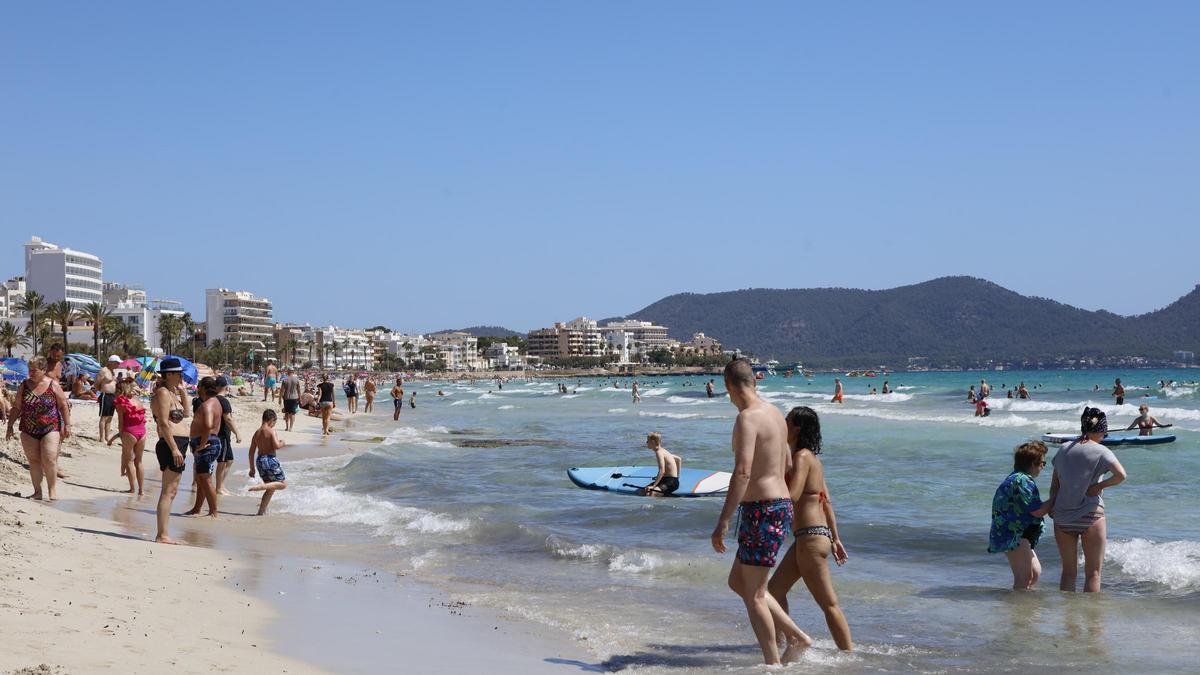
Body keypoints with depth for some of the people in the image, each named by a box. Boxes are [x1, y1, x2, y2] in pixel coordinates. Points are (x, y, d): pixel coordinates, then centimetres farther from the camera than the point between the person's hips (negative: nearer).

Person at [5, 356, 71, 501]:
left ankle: (52, 489, 2)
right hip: (28, 430, 3)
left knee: (49, 459, -12)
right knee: (34, 461, 5)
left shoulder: (53, 385, -3)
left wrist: (67, 425, -3)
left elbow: (64, 406, 0)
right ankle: (37, 491, 13)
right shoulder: (24, 386, 4)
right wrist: (10, 425, 9)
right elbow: (16, 408, 10)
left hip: (50, 429, -3)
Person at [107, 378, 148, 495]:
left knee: (129, 461, 7)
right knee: (138, 461, 15)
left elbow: (121, 422, -5)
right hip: (142, 431, 5)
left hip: (129, 432, -5)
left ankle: (133, 489, 4)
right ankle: (141, 490, 14)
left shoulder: (120, 402, -2)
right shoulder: (137, 399, 12)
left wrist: (120, 435, 7)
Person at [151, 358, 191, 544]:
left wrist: (183, 391, 14)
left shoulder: (172, 393, 18)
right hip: (171, 444, -11)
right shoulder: (163, 393, -11)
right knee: (169, 491, -11)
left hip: (177, 445, 11)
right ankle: (162, 535, -12)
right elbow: (164, 423, -19)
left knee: (170, 491, 13)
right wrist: (174, 448, -23)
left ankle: (162, 535, 17)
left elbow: (186, 413, 23)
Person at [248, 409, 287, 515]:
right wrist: (282, 443, 4)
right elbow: (276, 446, -20)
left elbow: (251, 452, 13)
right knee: (283, 483, 1)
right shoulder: (271, 431, -8)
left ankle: (262, 511, 14)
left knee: (271, 487, 19)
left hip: (259, 460, 8)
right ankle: (259, 487, -16)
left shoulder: (256, 433, 12)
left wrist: (252, 468, 19)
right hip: (270, 459, -8)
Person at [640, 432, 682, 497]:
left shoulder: (659, 452, -15)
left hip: (671, 482, -10)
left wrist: (653, 486, -28)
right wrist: (677, 475, 32)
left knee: (650, 494, -31)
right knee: (643, 491, 1)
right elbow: (679, 459, 27)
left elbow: (662, 471, -25)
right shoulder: (663, 451, 14)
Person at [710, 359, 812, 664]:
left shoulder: (748, 418, -17)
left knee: (753, 594, 1)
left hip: (762, 511, -10)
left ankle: (773, 663, 6)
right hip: (780, 504, 10)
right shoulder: (775, 413, 13)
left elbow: (742, 473, -26)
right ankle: (797, 637, 17)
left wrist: (723, 522, -26)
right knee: (737, 582, 18)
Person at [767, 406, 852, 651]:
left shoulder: (801, 457, -14)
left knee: (828, 603, -4)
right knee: (775, 589, 15)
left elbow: (791, 497, -25)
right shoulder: (811, 457, 16)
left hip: (811, 538, -10)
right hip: (811, 537, 10)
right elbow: (827, 502, 18)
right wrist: (835, 538, 20)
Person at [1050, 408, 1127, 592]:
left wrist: (1052, 508, 13)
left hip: (1063, 517, 4)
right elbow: (1121, 475, -21)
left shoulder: (1064, 449, 7)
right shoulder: (1101, 451, -7)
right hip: (1091, 515, -4)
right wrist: (1099, 486, -8)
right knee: (1093, 572, 5)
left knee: (1068, 572, 14)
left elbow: (1054, 484, 9)